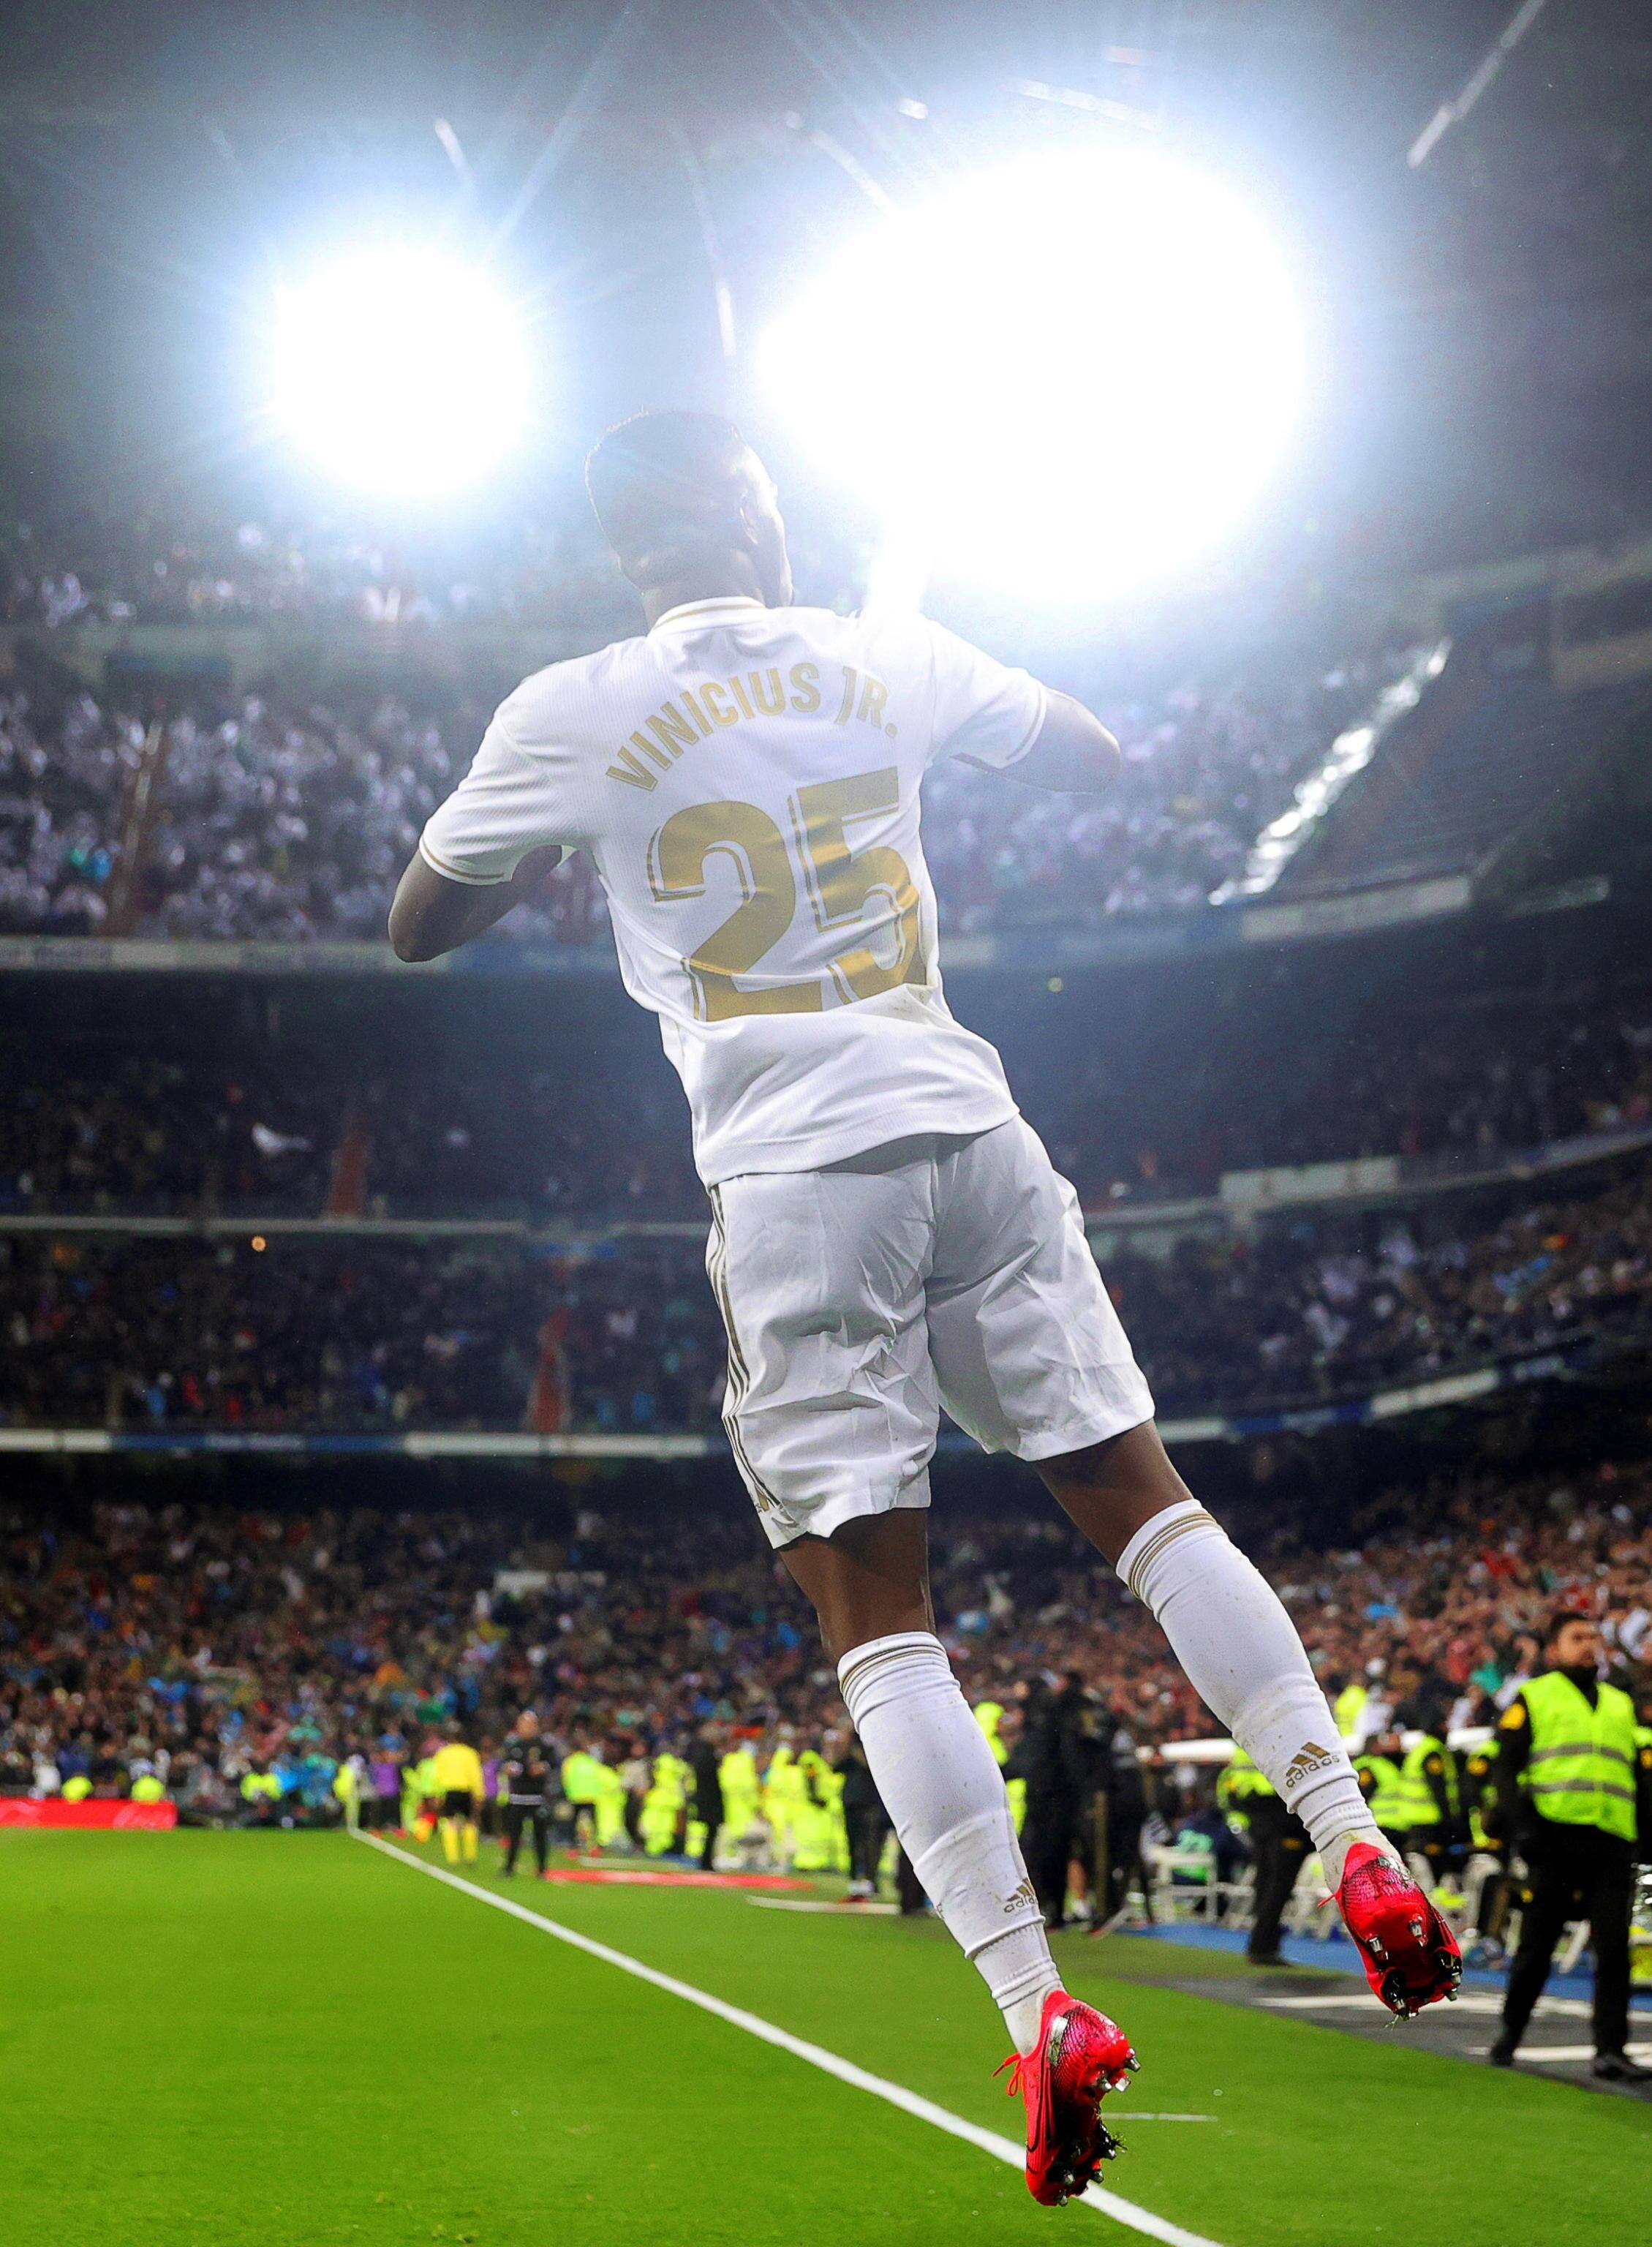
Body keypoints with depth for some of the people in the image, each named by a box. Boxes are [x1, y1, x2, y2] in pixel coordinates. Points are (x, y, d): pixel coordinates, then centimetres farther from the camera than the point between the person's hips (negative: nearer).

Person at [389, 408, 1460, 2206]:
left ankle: (1039, 2012, -9)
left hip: (793, 1178, -3)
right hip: (965, 1128, 3)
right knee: (1136, 1491, 10)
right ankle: (1358, 1854, 3)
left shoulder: (571, 715, 0)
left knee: (877, 1613, -2)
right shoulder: (885, 658, 8)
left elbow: (417, 928, 13)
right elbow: (1098, 760, 25)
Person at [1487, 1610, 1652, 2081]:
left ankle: (1611, 2050, -6)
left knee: (1614, 1949, -6)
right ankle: (1510, 2034, 19)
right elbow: (1507, 1767, 2)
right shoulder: (1533, 1698, 10)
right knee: (1537, 1944, 2)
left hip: (1612, 1843, 3)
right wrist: (1520, 1823, -11)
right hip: (1556, 1836, -3)